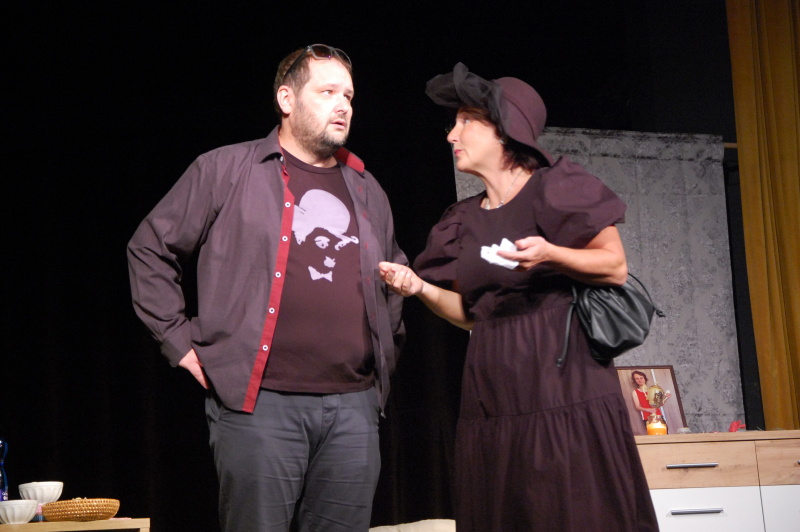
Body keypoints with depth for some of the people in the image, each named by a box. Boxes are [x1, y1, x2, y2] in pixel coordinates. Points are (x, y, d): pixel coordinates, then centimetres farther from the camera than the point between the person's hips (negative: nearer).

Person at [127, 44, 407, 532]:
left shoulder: (368, 192, 19)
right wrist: (183, 344, 1)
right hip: (260, 402, -5)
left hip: (356, 405, 5)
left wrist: (387, 355, 20)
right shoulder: (225, 171, 3)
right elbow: (150, 251, 6)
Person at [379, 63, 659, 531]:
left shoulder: (556, 188, -2)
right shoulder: (464, 221, 15)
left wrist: (550, 255, -18)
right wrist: (422, 288, 1)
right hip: (493, 399, 6)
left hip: (565, 386, -6)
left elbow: (616, 266, -1)